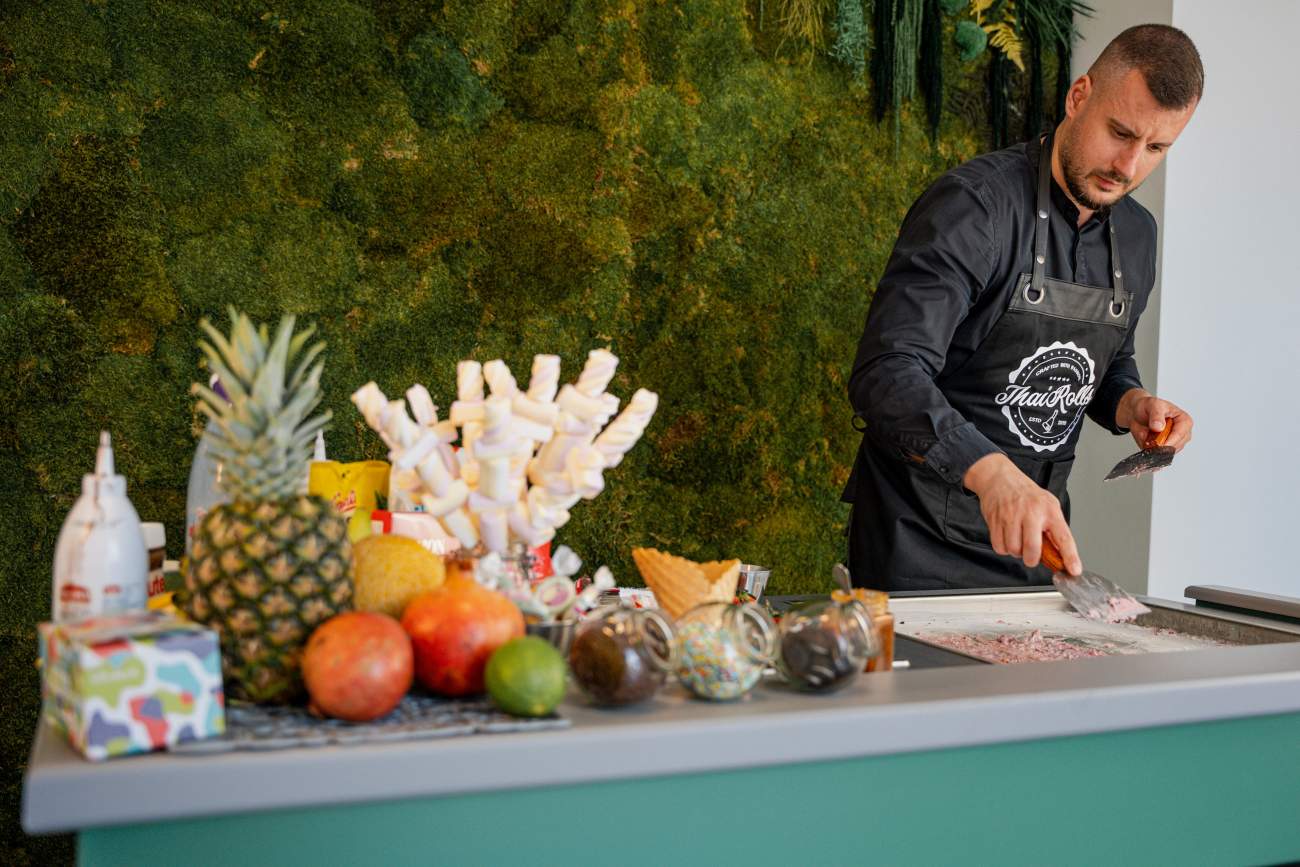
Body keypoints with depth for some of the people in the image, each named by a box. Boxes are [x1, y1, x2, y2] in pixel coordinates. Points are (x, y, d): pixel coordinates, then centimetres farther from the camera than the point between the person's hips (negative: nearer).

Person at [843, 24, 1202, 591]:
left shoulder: (1136, 235, 6)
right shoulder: (973, 204, -19)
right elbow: (886, 374, -31)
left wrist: (1130, 404, -2)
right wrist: (991, 471, -45)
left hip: (1033, 535, 7)